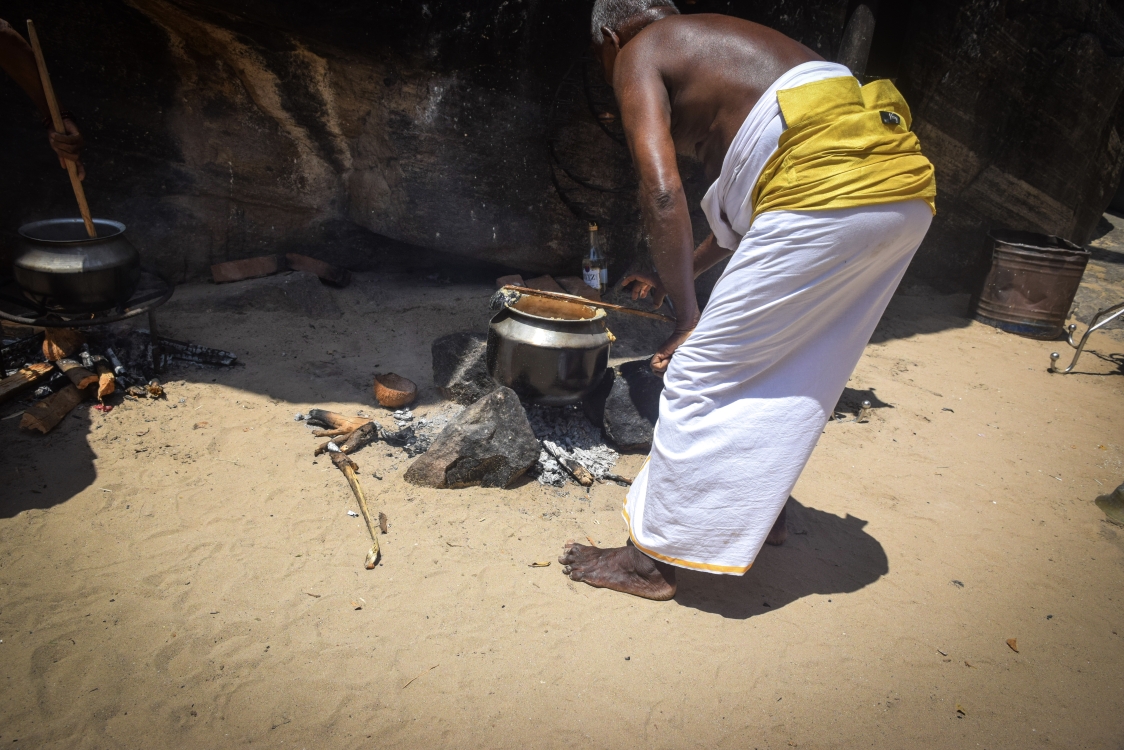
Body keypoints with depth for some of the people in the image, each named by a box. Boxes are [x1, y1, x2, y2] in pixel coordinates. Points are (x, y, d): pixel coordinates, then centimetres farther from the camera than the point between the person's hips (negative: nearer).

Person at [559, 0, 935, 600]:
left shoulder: (637, 55, 8)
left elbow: (663, 193, -10)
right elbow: (746, 203, 35)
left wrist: (686, 317, -3)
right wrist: (673, 278, 39)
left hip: (827, 185, -10)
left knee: (701, 375, -2)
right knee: (791, 374, 22)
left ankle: (649, 559, 9)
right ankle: (759, 509, 38)